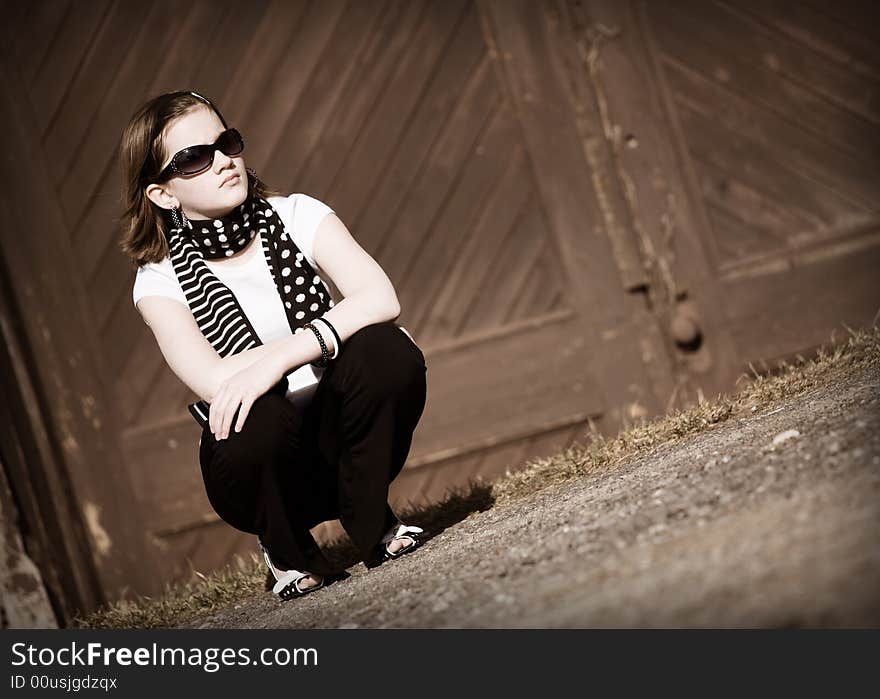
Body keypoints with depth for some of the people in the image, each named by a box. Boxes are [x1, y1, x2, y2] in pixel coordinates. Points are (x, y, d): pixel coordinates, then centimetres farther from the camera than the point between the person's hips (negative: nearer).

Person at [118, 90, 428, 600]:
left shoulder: (295, 216, -4)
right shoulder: (161, 279, -7)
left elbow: (382, 299, -22)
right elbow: (212, 382, -25)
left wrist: (280, 355, -34)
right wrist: (329, 331, -21)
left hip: (339, 437, 1)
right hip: (270, 461, -1)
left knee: (389, 351, -28)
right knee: (257, 417, -36)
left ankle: (374, 525, -3)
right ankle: (291, 554, -2)